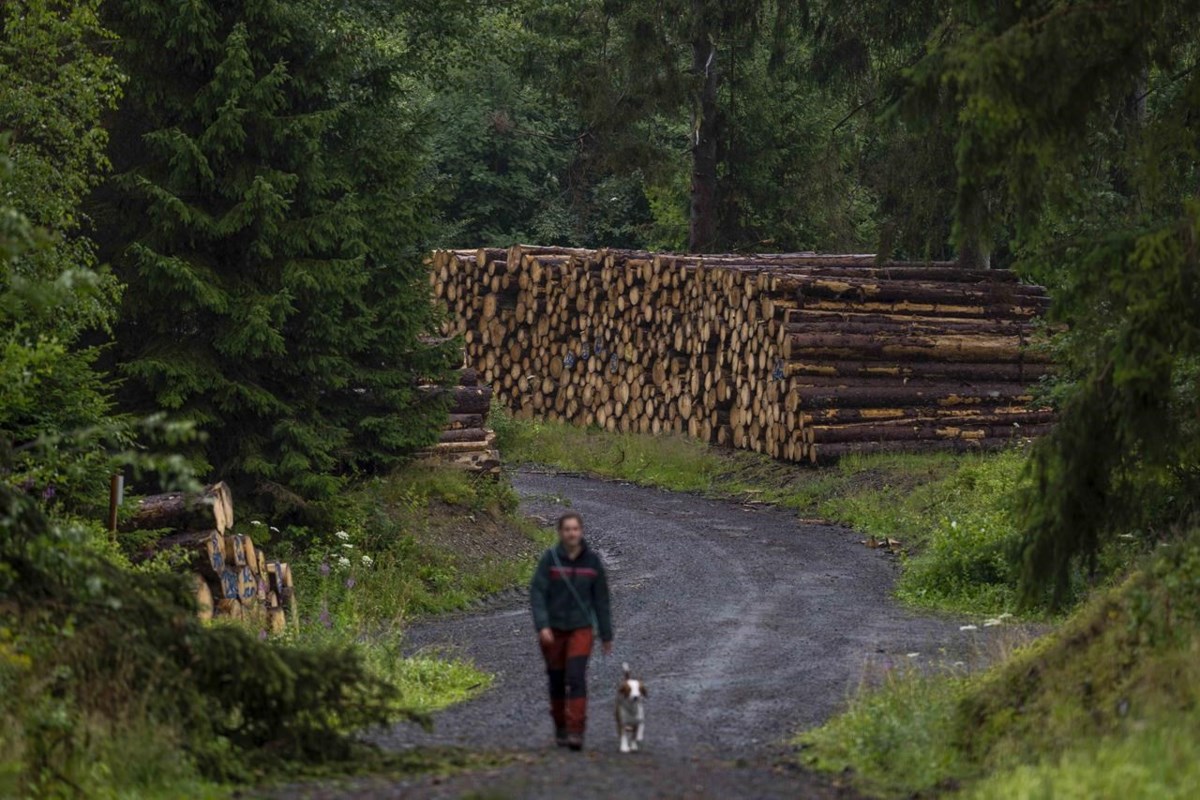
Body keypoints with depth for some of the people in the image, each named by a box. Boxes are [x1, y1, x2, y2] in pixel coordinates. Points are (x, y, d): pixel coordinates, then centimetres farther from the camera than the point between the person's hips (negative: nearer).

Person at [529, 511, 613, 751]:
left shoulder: (593, 560, -5)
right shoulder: (549, 558, -8)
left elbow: (601, 599, 2)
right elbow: (537, 593, -12)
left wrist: (606, 635, 5)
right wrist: (542, 626, -25)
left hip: (581, 629, -1)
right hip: (552, 629, 1)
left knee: (576, 677, -16)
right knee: (557, 680, 10)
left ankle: (576, 733, -19)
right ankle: (560, 727, 30)